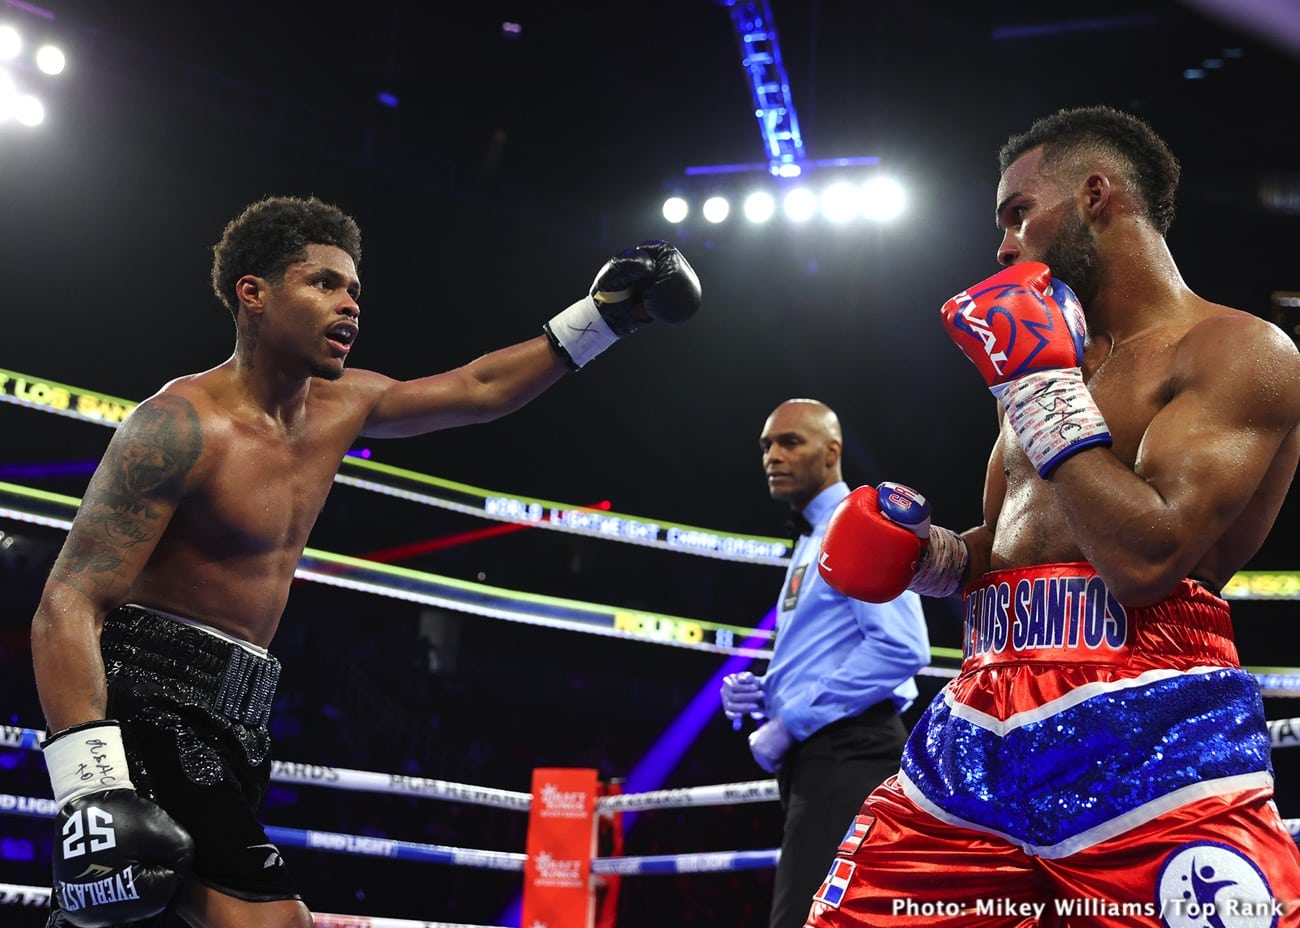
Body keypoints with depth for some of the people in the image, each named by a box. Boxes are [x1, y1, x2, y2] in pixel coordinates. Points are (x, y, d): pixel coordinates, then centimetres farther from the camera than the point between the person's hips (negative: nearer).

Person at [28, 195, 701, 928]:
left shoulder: (341, 406, 11)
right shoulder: (185, 423, -15)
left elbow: (477, 390, 26)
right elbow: (70, 604, -20)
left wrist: (602, 318, 20)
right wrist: (90, 786, -32)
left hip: (227, 718, 9)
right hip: (149, 702, -9)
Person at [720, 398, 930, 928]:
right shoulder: (811, 542, 24)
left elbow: (902, 647, -20)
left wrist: (794, 721, -17)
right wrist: (764, 695, 10)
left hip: (846, 756, -10)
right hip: (818, 759, 10)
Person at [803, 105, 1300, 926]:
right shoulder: (1053, 358, 21)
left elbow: (1146, 559, -17)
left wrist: (1043, 386, -10)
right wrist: (925, 553, 10)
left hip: (1150, 744, -7)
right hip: (980, 735, 7)